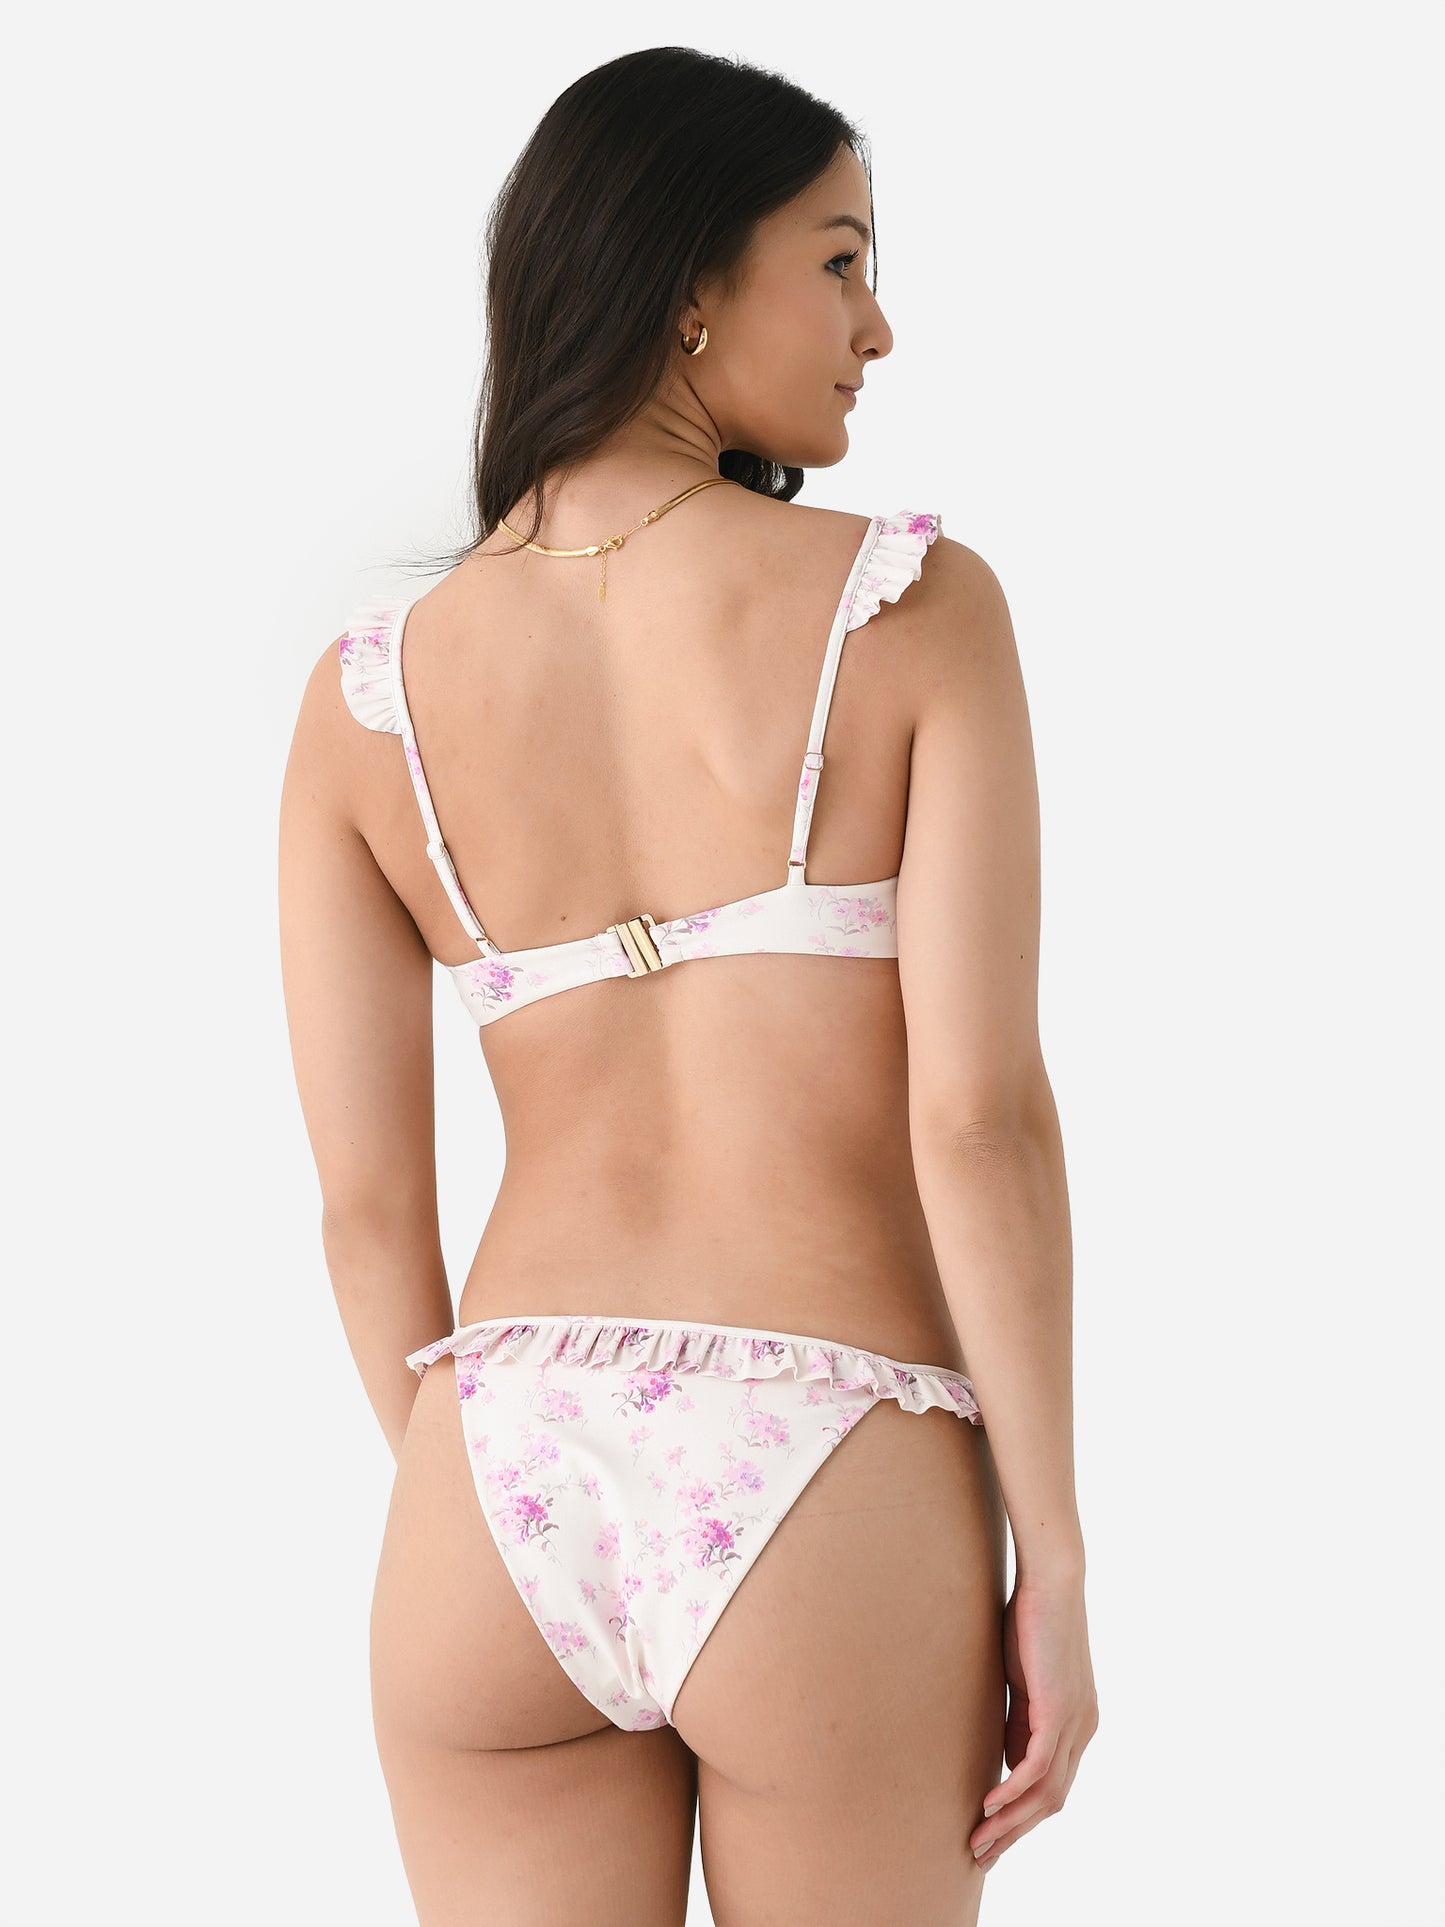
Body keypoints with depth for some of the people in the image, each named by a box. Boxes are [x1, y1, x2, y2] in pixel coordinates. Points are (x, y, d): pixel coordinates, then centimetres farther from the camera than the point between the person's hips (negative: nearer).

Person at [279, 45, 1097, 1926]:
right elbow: (981, 1114, -11)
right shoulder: (913, 606, -6)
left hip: (503, 1486, 2)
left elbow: (366, 1201, 4)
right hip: (830, 1498, -2)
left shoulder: (368, 694, 4)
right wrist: (1055, 1565, -4)